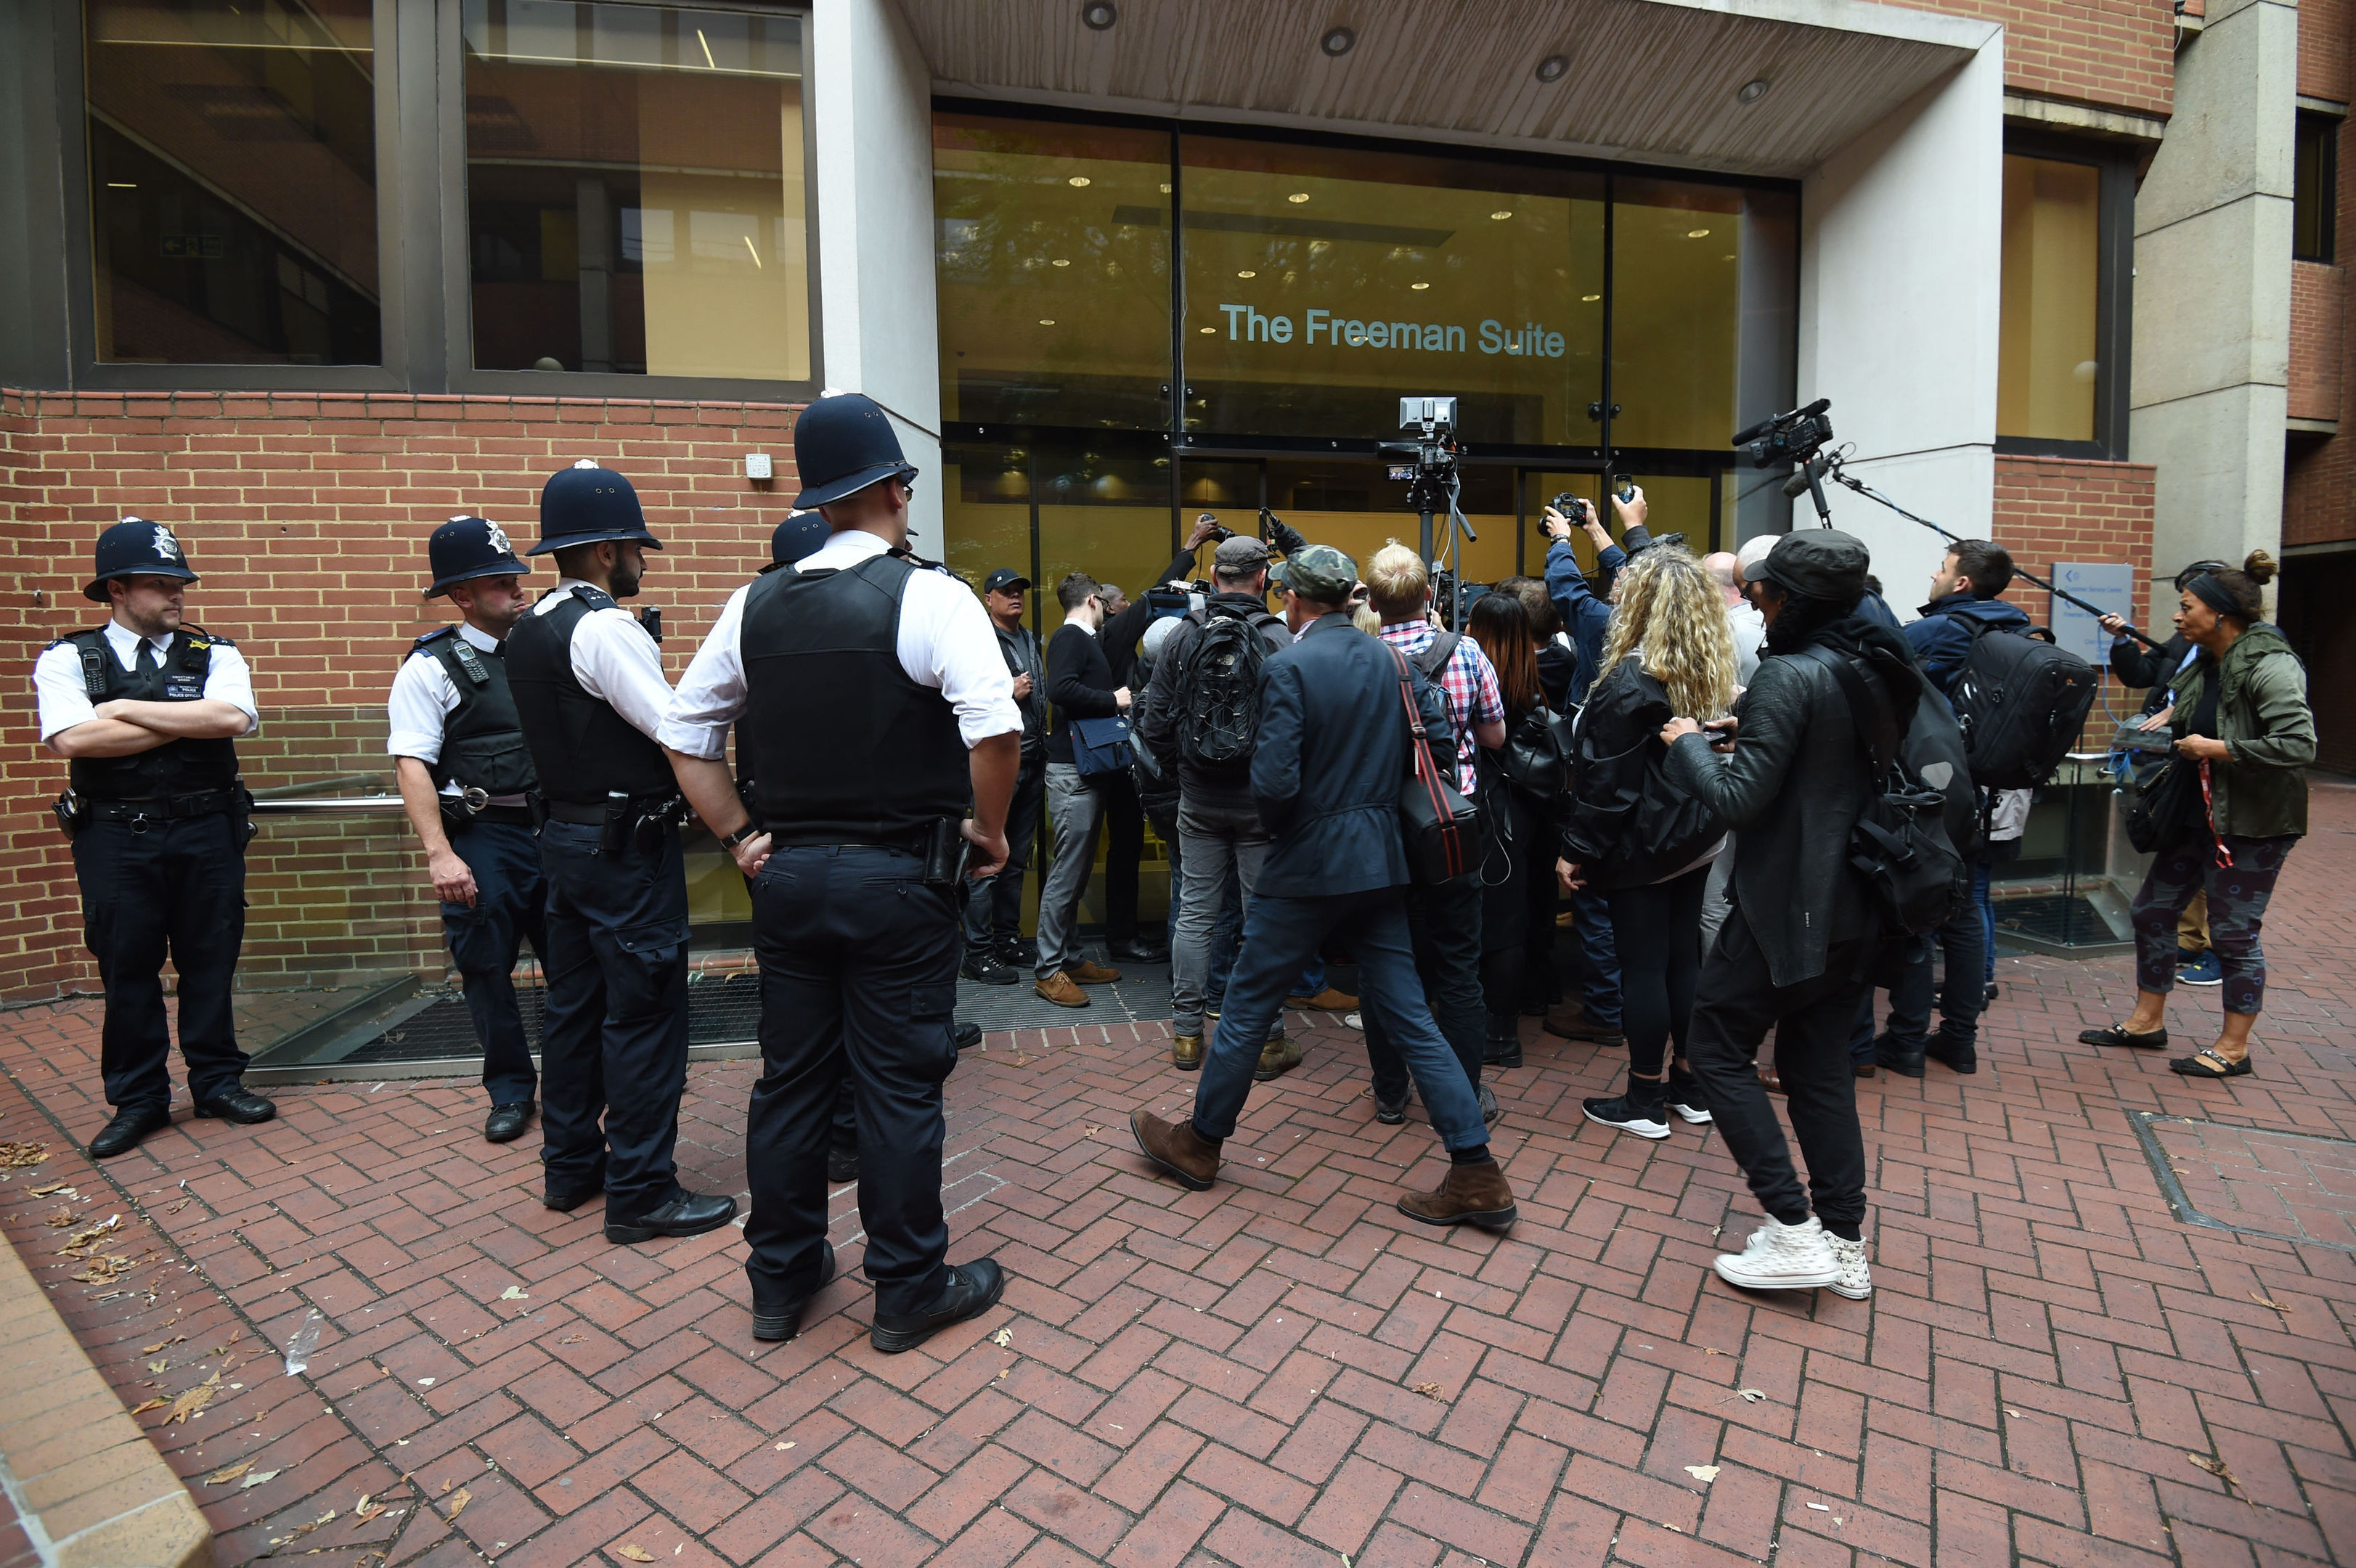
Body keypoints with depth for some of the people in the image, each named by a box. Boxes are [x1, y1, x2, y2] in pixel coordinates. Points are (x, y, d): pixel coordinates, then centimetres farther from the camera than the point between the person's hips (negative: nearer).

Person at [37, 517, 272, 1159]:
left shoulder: (214, 655, 5)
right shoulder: (66, 659, 3)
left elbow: (233, 718, -15)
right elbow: (73, 738, -14)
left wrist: (129, 709, -11)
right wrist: (190, 721, -10)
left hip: (207, 833, 1)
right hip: (115, 840, 0)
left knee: (210, 961, 8)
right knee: (127, 969, 8)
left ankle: (217, 1081, 22)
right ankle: (137, 1101, 21)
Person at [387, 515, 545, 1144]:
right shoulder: (430, 667, -3)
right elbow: (411, 765, -9)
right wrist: (439, 854, -16)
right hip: (482, 837, -3)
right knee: (486, 970, 8)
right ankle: (511, 1091, 25)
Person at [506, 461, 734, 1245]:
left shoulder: (528, 632, 12)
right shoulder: (607, 628, -18)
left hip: (565, 832, 10)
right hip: (628, 843, -10)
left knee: (574, 1002, 17)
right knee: (644, 1012, -2)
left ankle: (571, 1164, 31)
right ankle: (641, 1191, 8)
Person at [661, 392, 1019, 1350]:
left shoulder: (756, 605, 6)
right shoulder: (927, 595, -11)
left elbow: (683, 734, 10)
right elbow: (996, 729, -23)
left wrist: (741, 835, 11)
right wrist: (987, 830, -8)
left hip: (787, 873, 5)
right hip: (897, 878, -5)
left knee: (790, 1080, 16)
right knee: (899, 1087, 7)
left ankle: (781, 1280, 34)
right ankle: (909, 1291, 24)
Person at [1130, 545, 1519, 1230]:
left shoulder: (1288, 667, -14)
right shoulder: (1393, 661, 5)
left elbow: (1275, 783, -20)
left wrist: (1276, 821, 1)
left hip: (1308, 865, -6)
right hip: (1380, 863, 6)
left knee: (1247, 1007, 10)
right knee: (1409, 1016, 11)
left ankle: (1199, 1143, 29)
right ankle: (1477, 1176, 15)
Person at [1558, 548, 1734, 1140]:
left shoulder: (1629, 683, -18)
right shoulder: (1715, 677, 4)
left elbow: (1606, 781, -17)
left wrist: (1579, 851, -11)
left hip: (1642, 847, -7)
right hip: (1698, 842, 7)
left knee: (1643, 967, 1)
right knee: (1686, 958, 15)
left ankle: (1644, 1101, 13)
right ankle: (1689, 1088, 27)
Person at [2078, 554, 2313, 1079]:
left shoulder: (2270, 666, -18)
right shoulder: (2206, 663, 8)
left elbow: (2299, 746, -27)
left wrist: (2216, 749, -21)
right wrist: (2168, 727, 8)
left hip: (2251, 825, -9)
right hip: (2195, 815, 9)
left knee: (2234, 934, 1)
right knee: (2153, 912, 13)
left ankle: (2233, 1049, 16)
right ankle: (2148, 1021, 26)